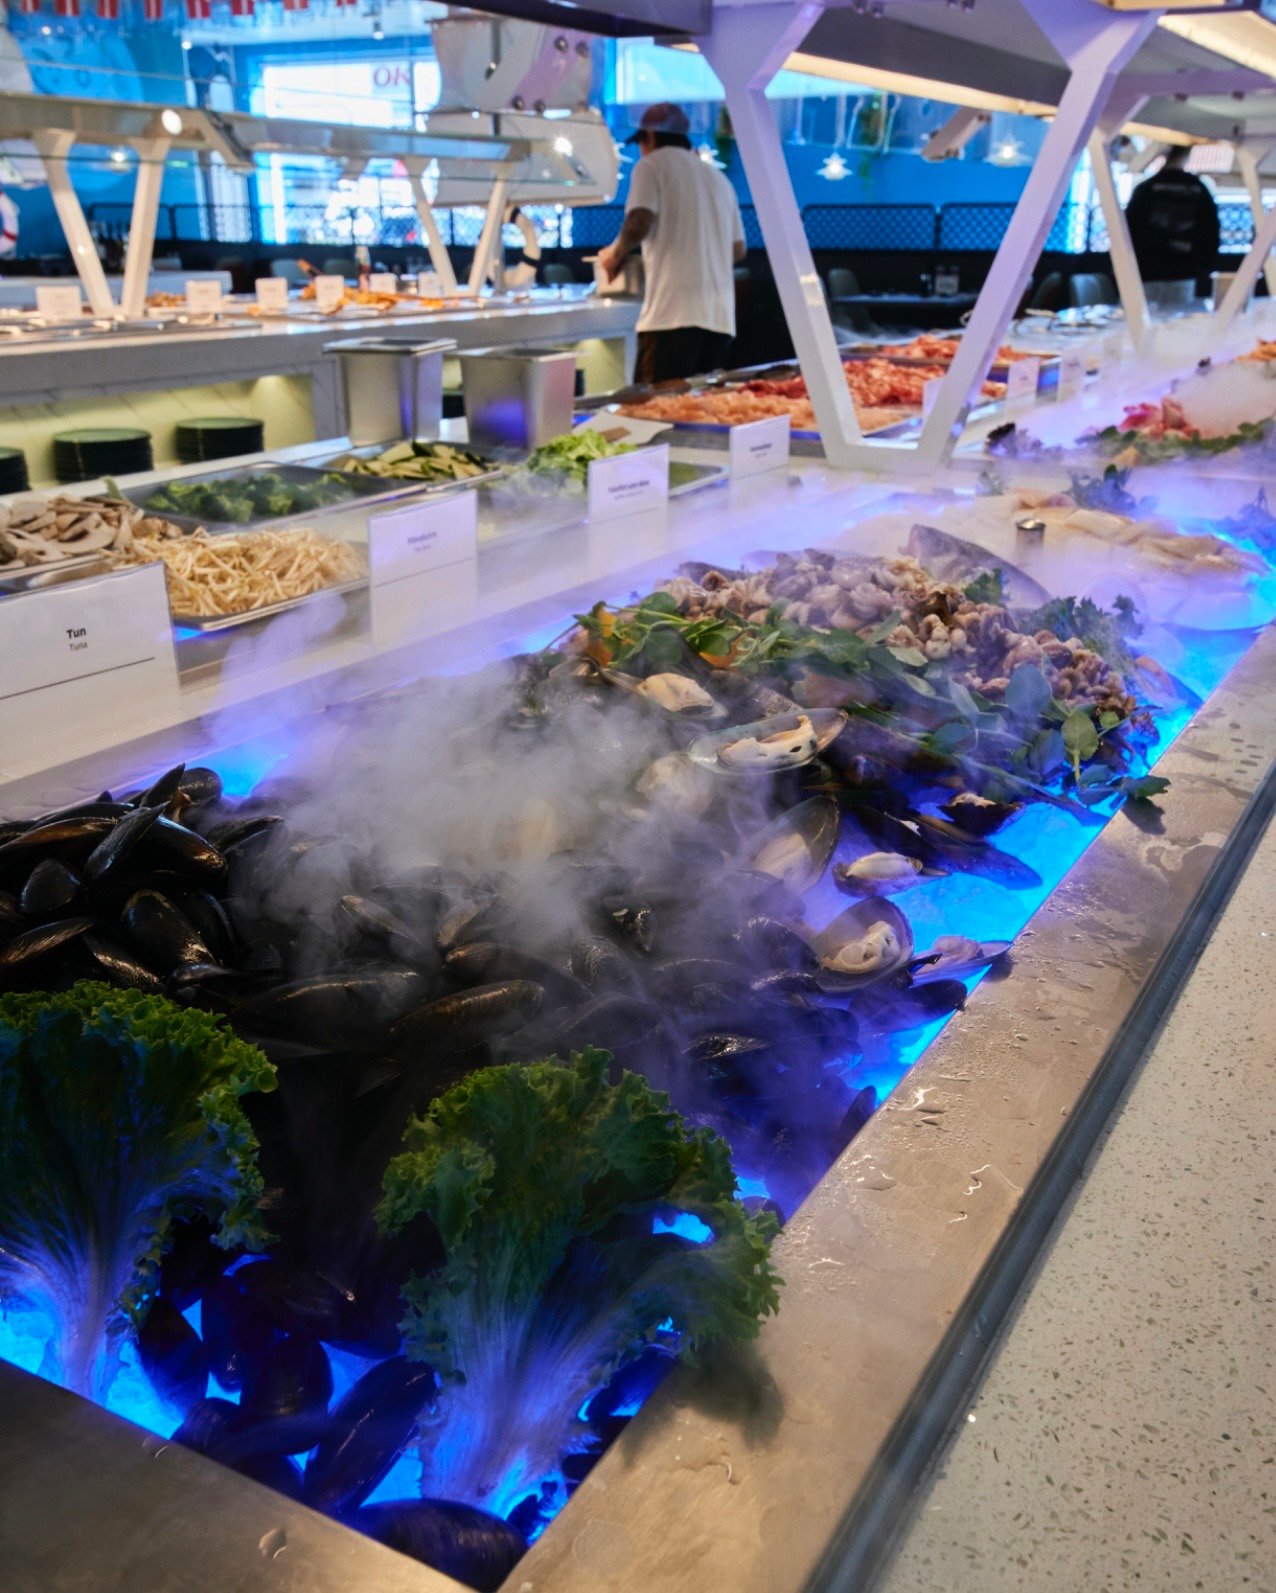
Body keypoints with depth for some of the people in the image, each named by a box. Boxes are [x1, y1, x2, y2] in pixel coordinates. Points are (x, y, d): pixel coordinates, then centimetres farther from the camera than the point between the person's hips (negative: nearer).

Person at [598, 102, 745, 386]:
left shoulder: (653, 164, 5)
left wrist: (615, 255, 7)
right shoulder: (718, 177, 25)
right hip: (720, 318, 7)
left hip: (674, 312, -7)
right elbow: (738, 249, 25)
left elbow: (638, 223, -11)